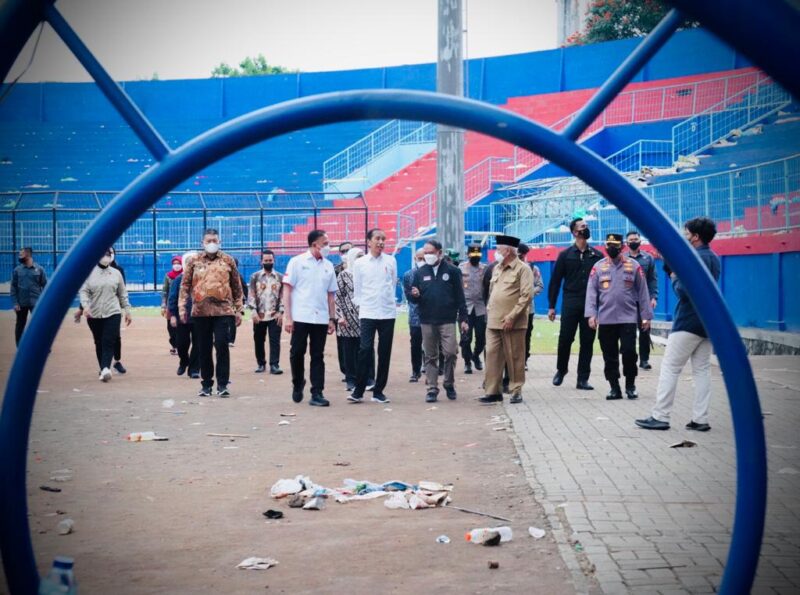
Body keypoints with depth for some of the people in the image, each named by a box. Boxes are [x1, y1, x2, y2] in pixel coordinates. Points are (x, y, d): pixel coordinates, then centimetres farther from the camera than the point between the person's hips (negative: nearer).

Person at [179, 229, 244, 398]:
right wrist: (182, 307, -2)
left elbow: (237, 286, 8)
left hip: (223, 310, -1)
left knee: (222, 346, -6)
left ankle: (223, 384, 0)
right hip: (200, 311, 1)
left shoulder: (228, 260, 6)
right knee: (204, 349, 6)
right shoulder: (194, 261, 7)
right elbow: (185, 285, 6)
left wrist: (238, 310, 5)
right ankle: (206, 384, 15)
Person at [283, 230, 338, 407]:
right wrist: (288, 317, -10)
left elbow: (330, 295, 14)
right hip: (300, 318, -3)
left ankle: (317, 394, 4)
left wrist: (332, 319, 8)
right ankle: (297, 384, 26)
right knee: (297, 353, 3)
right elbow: (287, 289, -3)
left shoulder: (328, 266, 10)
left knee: (318, 357, 3)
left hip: (321, 319, 3)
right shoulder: (297, 262, -2)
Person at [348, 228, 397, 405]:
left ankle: (379, 391, 12)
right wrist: (362, 304, 4)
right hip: (367, 313, -2)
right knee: (365, 350, -11)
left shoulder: (391, 261, 5)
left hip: (388, 313, 2)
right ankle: (358, 390, -5)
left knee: (385, 352, 4)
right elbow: (357, 289, 6)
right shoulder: (359, 263, 1)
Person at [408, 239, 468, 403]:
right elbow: (413, 298, 12)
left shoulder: (452, 271, 2)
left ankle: (449, 384, 8)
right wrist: (414, 295, -12)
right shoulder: (420, 272, 9)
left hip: (447, 320, -3)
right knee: (430, 357, 6)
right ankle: (432, 389, 11)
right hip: (427, 321, 3)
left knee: (450, 352, -11)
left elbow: (460, 296, 2)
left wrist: (463, 319, -2)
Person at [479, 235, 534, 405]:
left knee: (515, 358, 1)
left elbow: (526, 296, -14)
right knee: (492, 355, 3)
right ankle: (493, 391, 8)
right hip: (493, 321, 7)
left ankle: (516, 391, 10)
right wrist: (489, 311, 12)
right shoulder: (497, 269, 17)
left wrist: (511, 317, -17)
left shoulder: (523, 269, -7)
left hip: (512, 323, -7)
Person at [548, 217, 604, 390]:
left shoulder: (597, 255, 9)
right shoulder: (565, 255, 5)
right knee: (565, 339, 0)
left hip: (591, 304, 1)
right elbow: (555, 281, 4)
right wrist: (552, 306, -1)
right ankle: (561, 370, 23)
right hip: (570, 303, -1)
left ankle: (583, 379, 7)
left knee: (587, 342, 1)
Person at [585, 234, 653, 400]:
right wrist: (591, 314, -10)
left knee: (629, 352, -6)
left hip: (628, 318, -1)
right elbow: (591, 292, 2)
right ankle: (614, 388, 15)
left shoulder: (633, 266, 4)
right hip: (605, 320, 1)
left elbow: (642, 292, 5)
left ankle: (630, 386, 10)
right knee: (609, 355, 5)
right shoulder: (598, 267, 6)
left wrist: (646, 316, 1)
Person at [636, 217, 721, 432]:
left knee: (669, 368, -4)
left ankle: (660, 417, -3)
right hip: (708, 323, 9)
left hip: (689, 323, -9)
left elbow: (683, 291, -22)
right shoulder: (713, 258, 14)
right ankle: (700, 419, 4)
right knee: (702, 370, 7)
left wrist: (674, 278, -4)